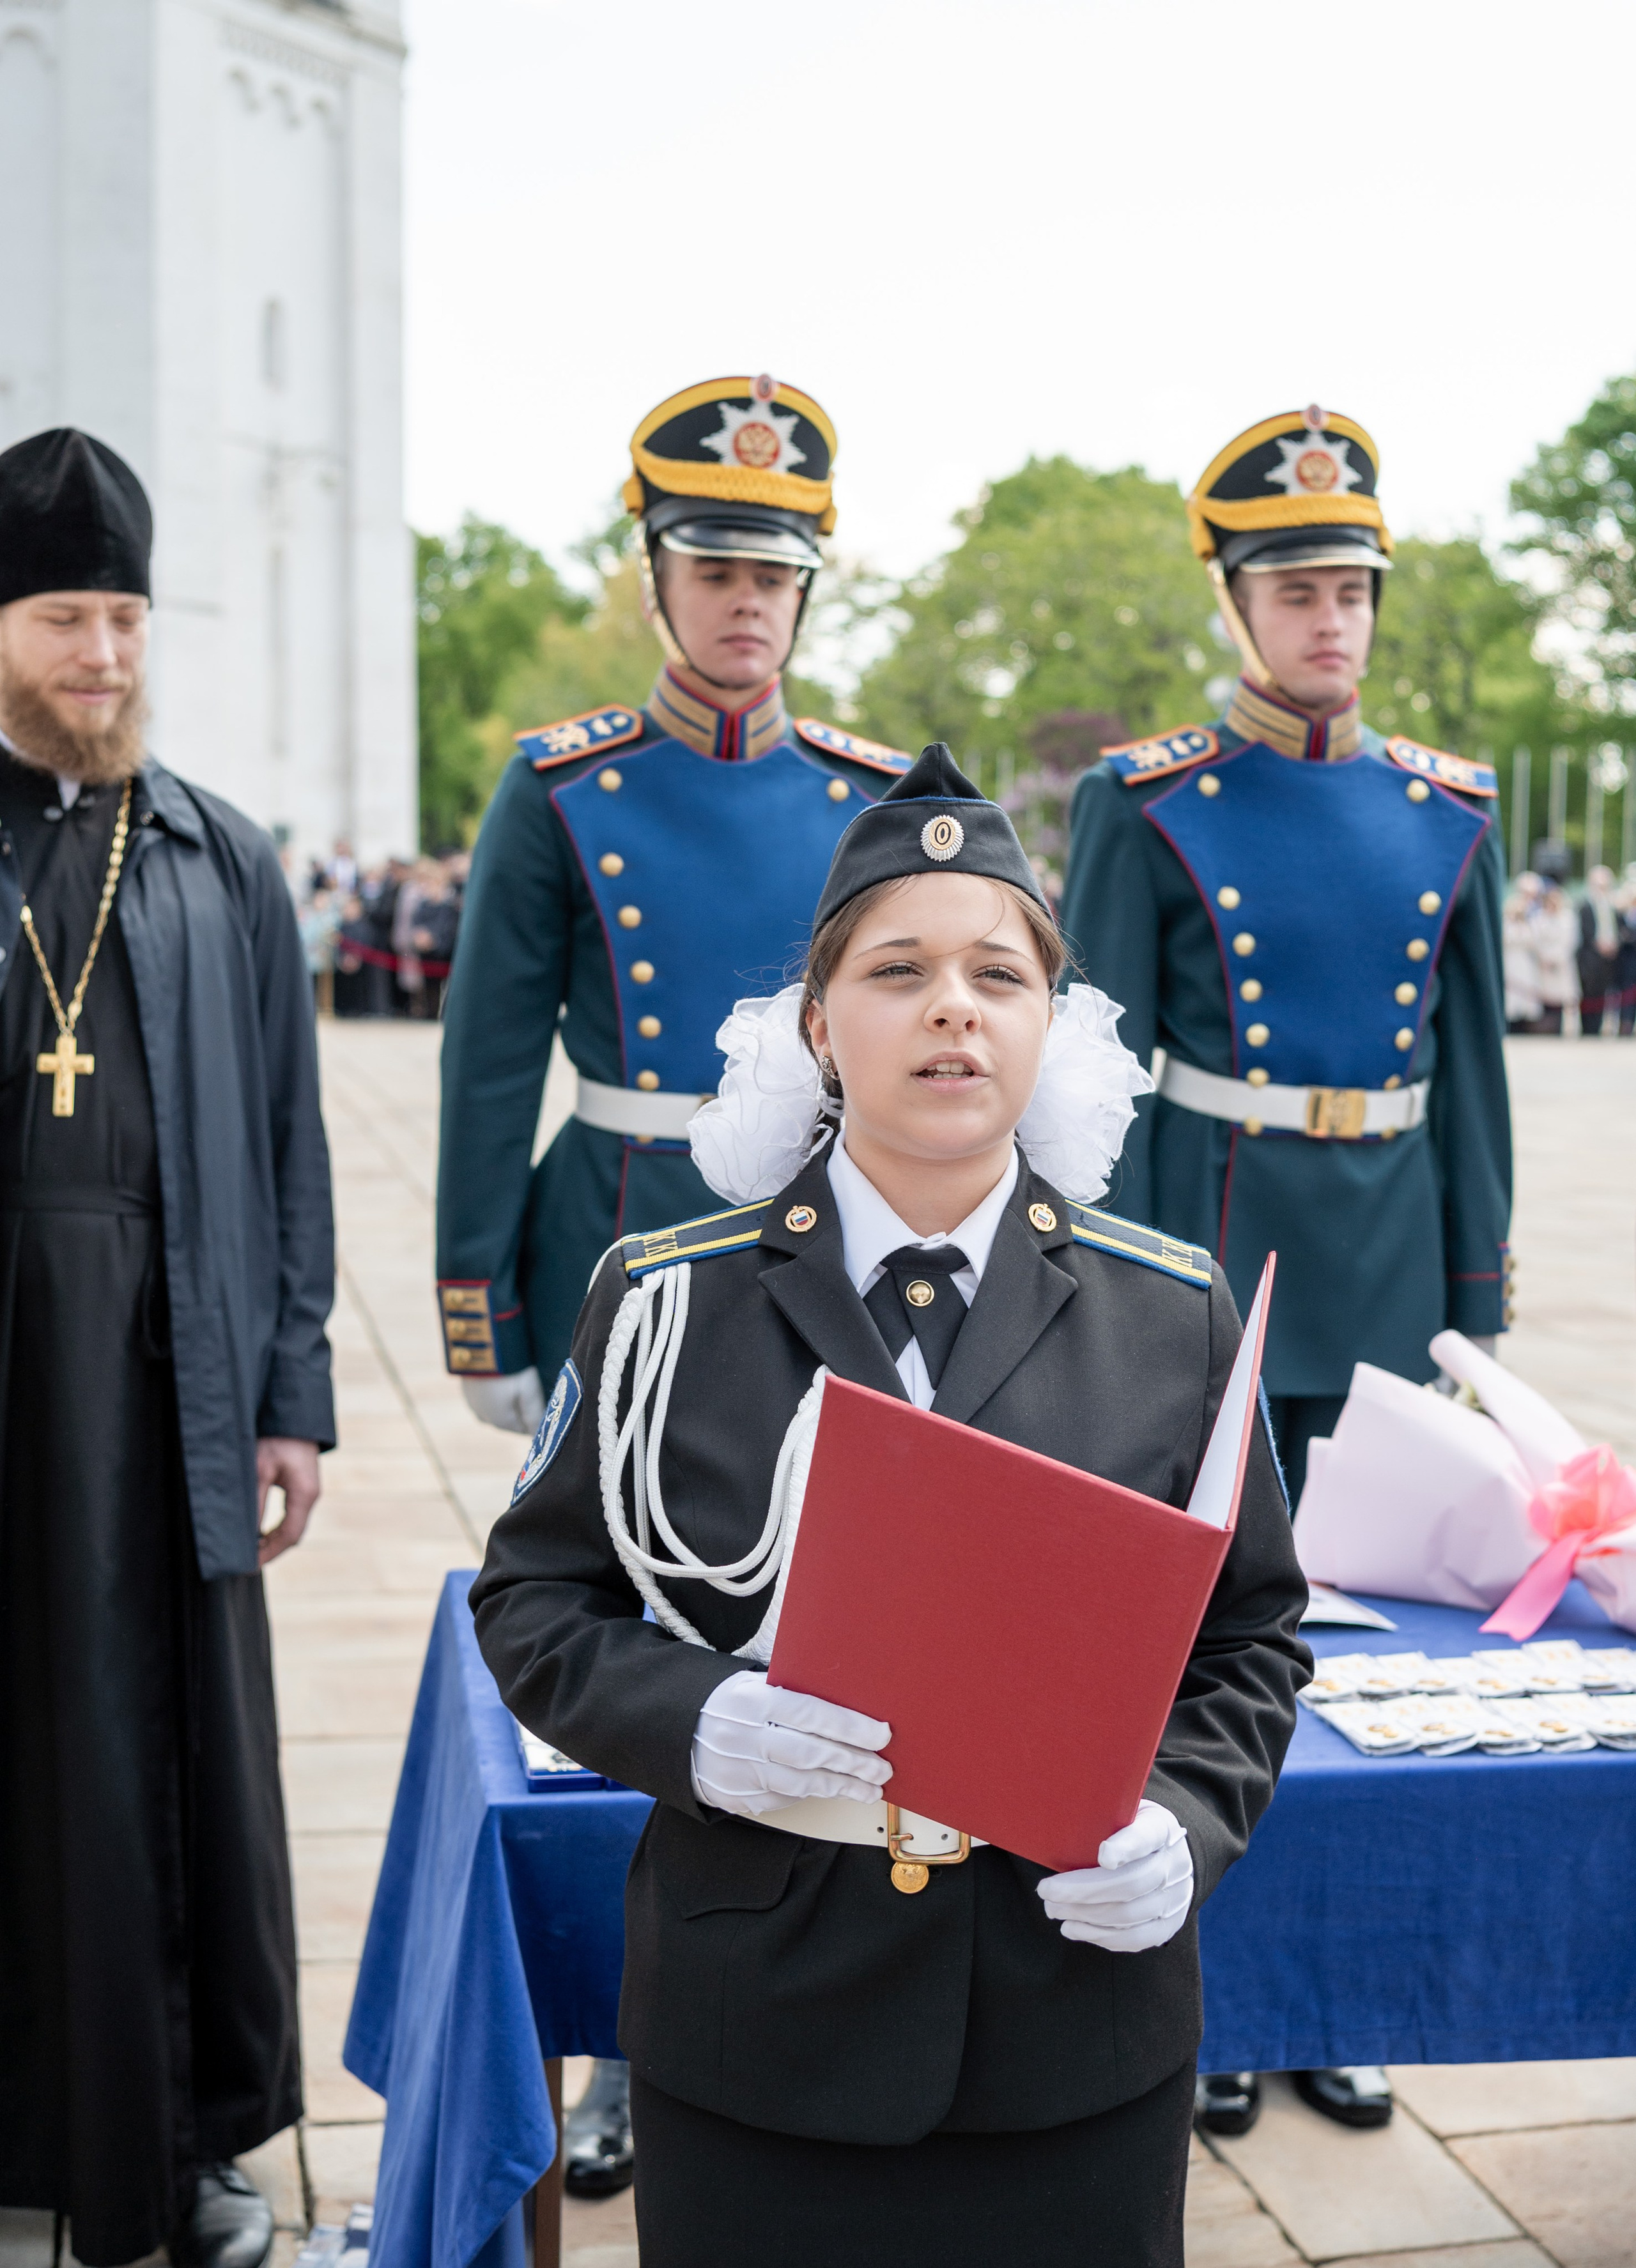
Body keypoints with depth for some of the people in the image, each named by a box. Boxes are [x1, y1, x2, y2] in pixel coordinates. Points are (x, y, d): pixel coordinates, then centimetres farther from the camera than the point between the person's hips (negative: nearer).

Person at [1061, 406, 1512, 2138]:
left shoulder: (1449, 811, 6)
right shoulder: (1148, 805, -4)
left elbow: (1470, 1072, 9)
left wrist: (1478, 1296, 8)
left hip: (1388, 1265, 4)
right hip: (1210, 1253, -3)